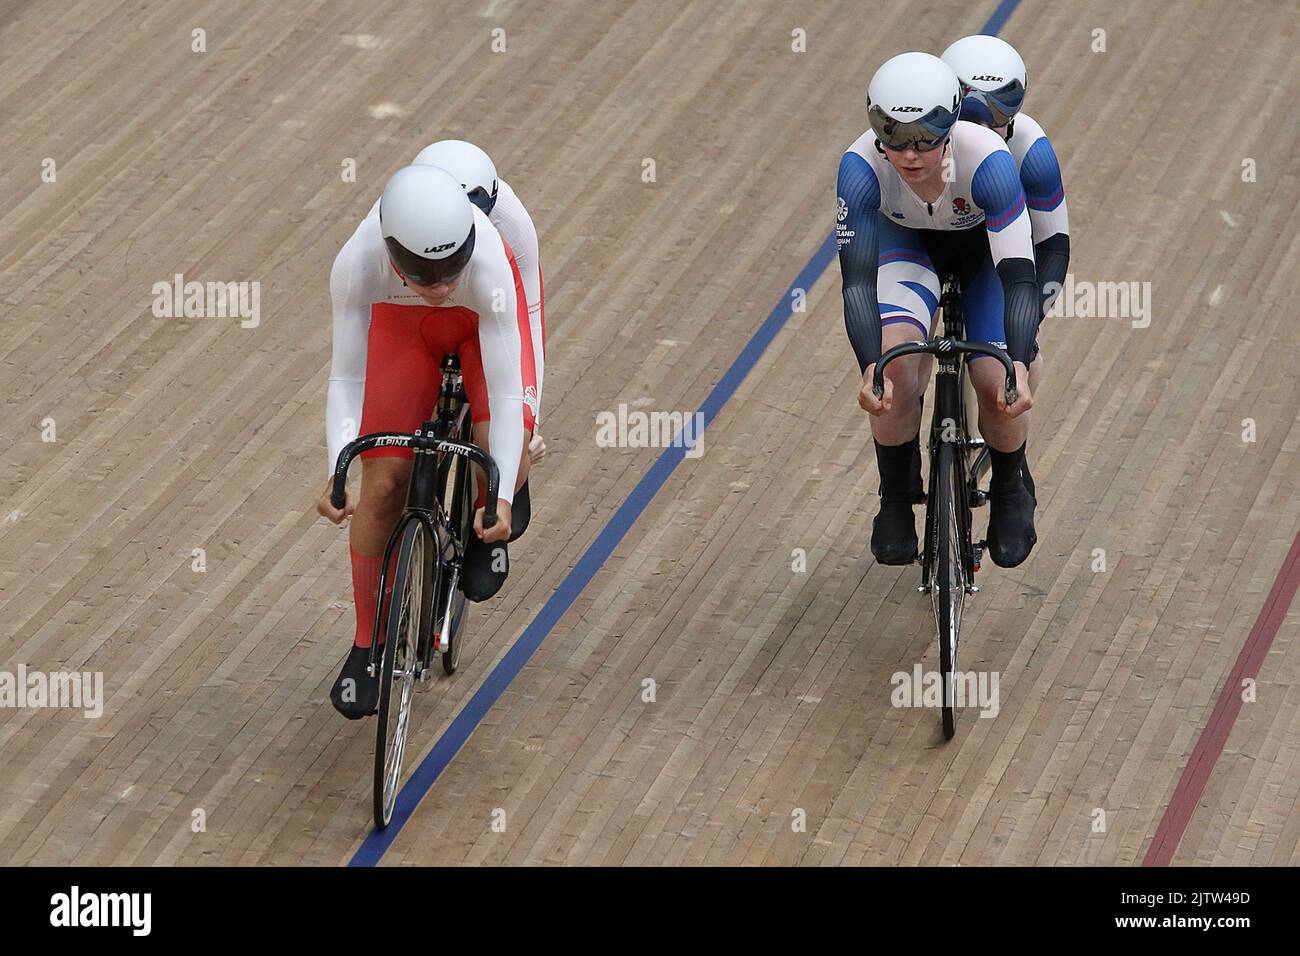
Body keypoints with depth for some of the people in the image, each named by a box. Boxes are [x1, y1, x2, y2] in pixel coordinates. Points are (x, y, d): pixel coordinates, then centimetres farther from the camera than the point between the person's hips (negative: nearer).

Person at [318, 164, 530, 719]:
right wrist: (337, 475, -42)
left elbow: (505, 396, -38)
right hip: (401, 322, 1)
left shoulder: (488, 263, -42)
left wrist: (502, 497, -47)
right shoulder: (357, 262, -38)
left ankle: (484, 526, 14)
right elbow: (345, 380, -29)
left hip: (481, 319, -1)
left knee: (506, 466, -23)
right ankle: (369, 643, 13)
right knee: (382, 486, -6)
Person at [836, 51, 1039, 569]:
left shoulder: (986, 160, -39)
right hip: (907, 242, 1)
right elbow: (857, 278, -37)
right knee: (899, 356, -26)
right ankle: (896, 498, -2)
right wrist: (871, 368, -52)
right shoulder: (862, 166, -35)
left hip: (985, 245, -1)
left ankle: (1009, 493, 16)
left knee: (997, 384, -17)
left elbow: (1019, 277, -41)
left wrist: (1018, 366, -55)